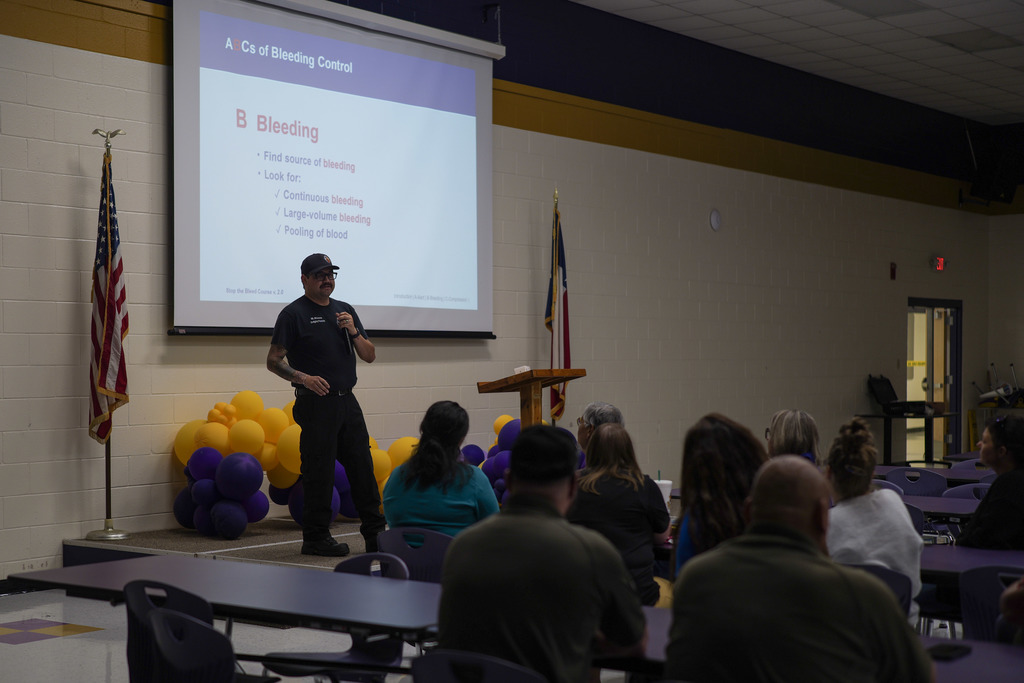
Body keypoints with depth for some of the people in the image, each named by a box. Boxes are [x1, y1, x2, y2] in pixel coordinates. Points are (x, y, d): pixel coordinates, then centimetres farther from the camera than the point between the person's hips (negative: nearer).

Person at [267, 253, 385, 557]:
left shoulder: (345, 310, 15)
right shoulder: (294, 313, -4)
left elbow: (370, 356, 12)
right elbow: (273, 361, -7)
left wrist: (354, 332, -6)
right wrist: (302, 377, -21)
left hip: (347, 401, 6)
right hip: (316, 403, -6)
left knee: (363, 468, 7)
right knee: (319, 472, -3)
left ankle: (375, 534, 14)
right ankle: (316, 538, 6)